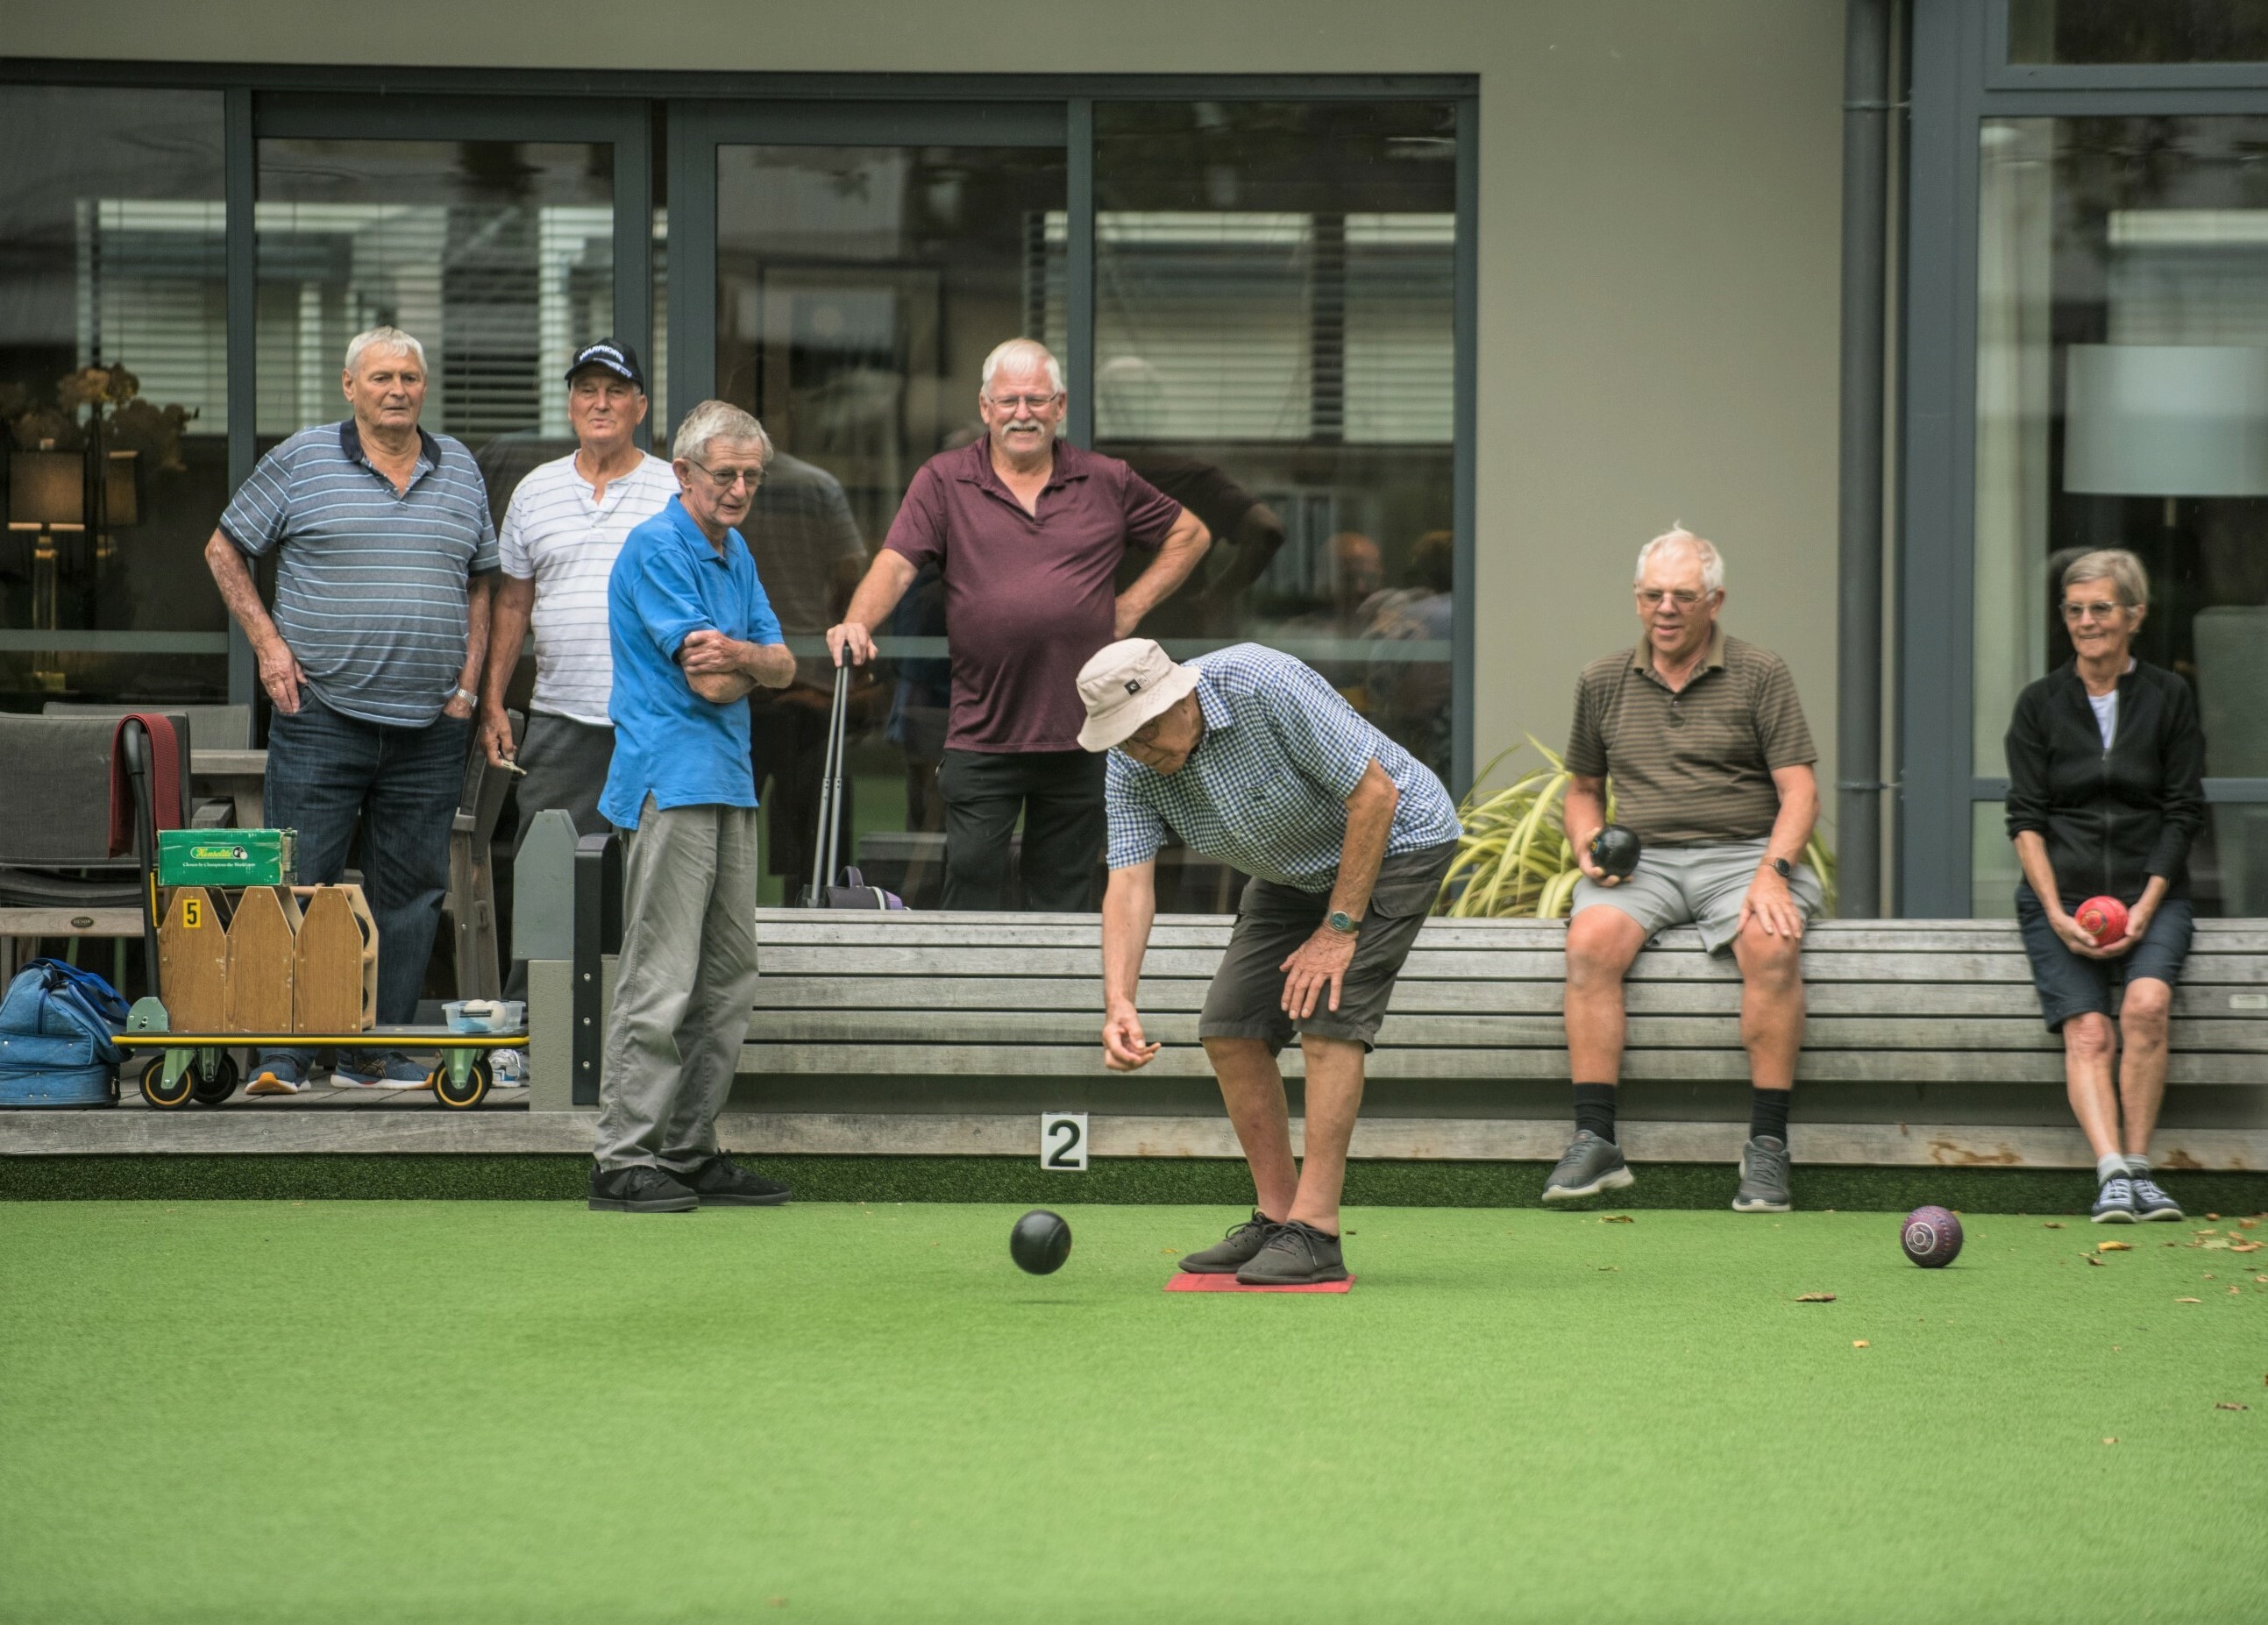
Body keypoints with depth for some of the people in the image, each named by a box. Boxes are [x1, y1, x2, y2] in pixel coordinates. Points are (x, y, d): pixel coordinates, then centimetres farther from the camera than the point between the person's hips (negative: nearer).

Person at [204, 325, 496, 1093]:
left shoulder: (459, 469, 12)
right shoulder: (301, 461, 1)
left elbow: (481, 579, 20)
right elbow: (225, 550, 7)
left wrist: (468, 679, 9)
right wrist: (268, 642, -2)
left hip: (430, 725, 4)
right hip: (322, 714, -4)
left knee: (410, 888, 5)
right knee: (300, 883, -5)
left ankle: (379, 1052, 12)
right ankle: (281, 1055, -3)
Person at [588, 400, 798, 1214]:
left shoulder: (735, 554, 17)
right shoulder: (656, 550, -11)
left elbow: (783, 666, 11)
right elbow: (711, 681, -16)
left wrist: (736, 654, -10)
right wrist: (754, 665, 3)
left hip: (729, 781, 9)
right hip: (669, 785, -9)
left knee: (728, 981, 10)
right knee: (660, 980, -11)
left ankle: (689, 1151, 16)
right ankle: (623, 1159, -10)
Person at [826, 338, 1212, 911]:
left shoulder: (1108, 482, 8)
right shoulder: (943, 482, 4)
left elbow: (1189, 534, 20)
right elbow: (895, 564, -7)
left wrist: (1133, 606, 9)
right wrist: (857, 623, -26)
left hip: (1080, 735, 1)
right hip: (980, 735, -1)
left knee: (1064, 900, 8)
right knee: (972, 887, -4)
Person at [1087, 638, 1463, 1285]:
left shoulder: (1266, 687, -34)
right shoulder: (1132, 769, -14)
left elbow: (1374, 794, -28)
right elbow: (1129, 882, -21)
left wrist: (1339, 928, -24)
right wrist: (1119, 1002, -37)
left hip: (1393, 840, -7)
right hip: (1292, 869, 7)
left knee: (1327, 1020, -19)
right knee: (1230, 1030, -1)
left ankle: (1315, 1233, -19)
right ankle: (1275, 1218, 9)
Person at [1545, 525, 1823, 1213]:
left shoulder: (1760, 675, 4)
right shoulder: (1604, 682, 14)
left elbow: (1799, 792, -2)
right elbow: (1582, 787, 25)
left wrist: (1773, 872, -18)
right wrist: (1587, 846, 3)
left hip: (1741, 853, -2)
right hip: (1641, 859, 2)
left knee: (1772, 944, -34)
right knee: (1590, 939, -30)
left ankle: (1767, 1145, -28)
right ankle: (1595, 1142, -30)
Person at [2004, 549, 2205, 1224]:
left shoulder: (2170, 698, 7)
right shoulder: (2040, 704, 9)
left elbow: (2183, 812, 4)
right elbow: (2025, 818, 4)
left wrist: (2144, 907, -8)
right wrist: (2057, 913, -9)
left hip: (2150, 895, -1)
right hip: (2059, 894, 1)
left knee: (2147, 1002, -29)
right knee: (2087, 1029, -22)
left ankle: (2137, 1165, -23)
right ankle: (2112, 1173, -34)